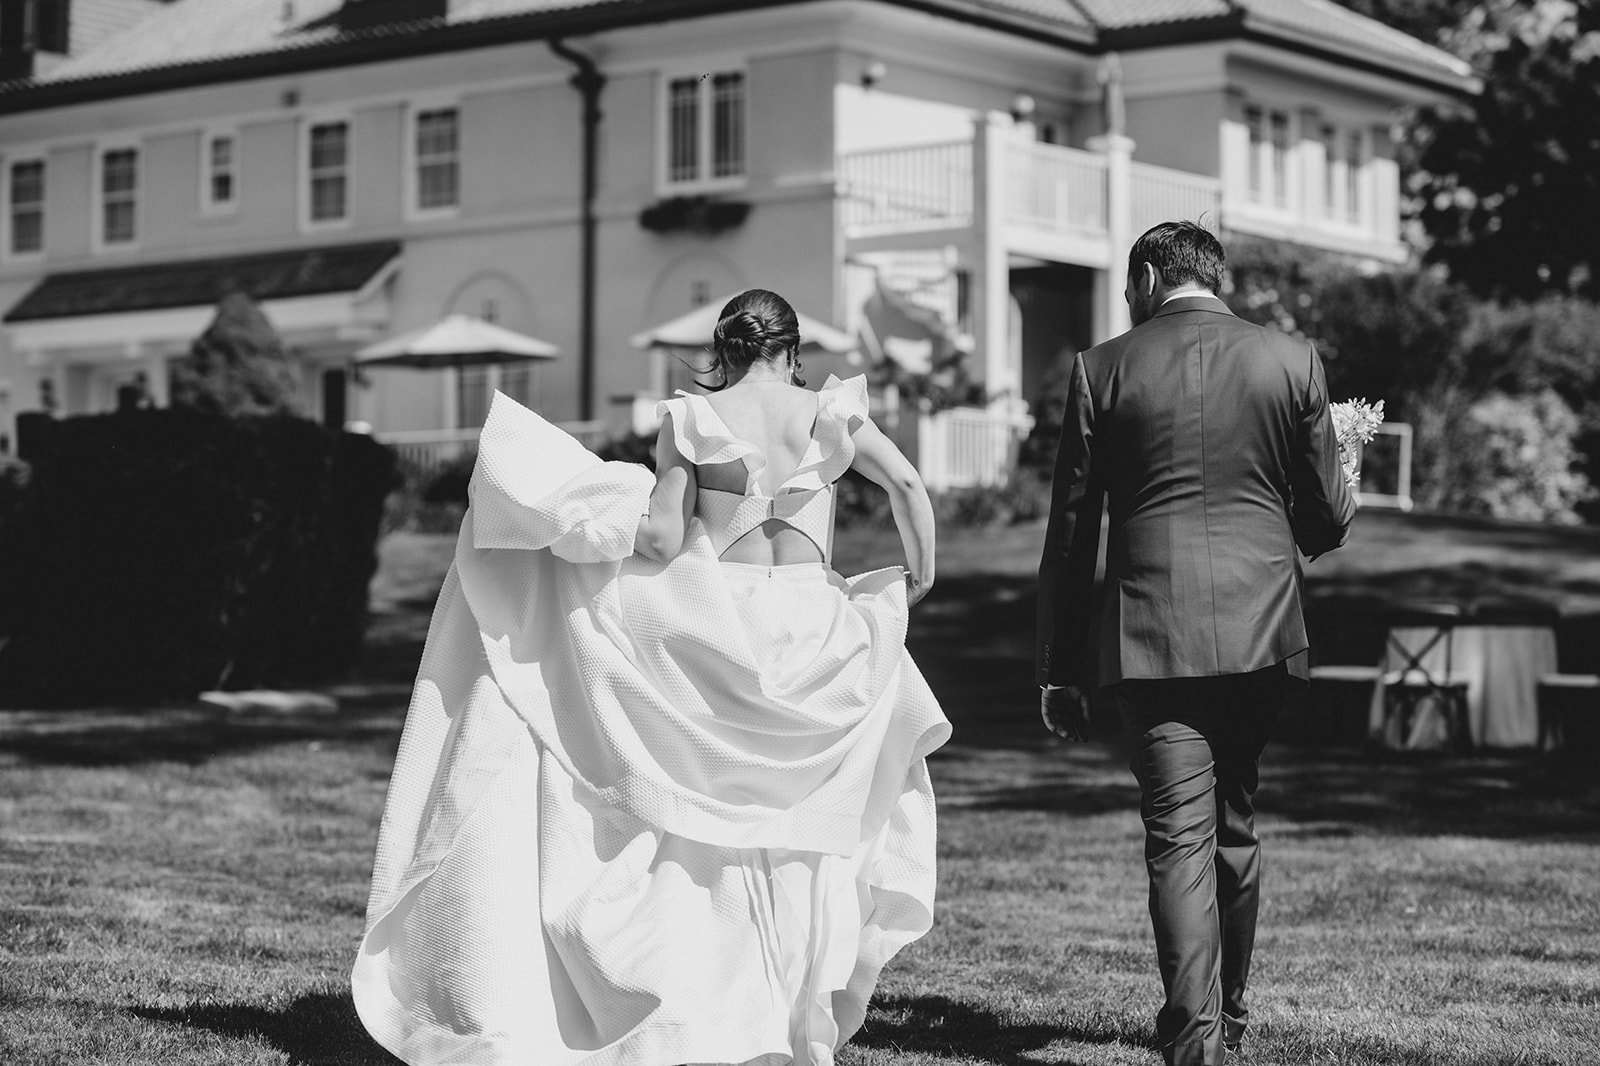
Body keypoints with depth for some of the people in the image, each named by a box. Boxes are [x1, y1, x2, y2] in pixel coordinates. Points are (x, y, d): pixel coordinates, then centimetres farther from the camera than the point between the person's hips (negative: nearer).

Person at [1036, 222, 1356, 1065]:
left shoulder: (1103, 370, 0)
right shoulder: (1291, 361, 3)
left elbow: (1070, 530, 1)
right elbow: (1326, 520, 8)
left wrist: (1058, 668, 6)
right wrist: (1330, 513, 34)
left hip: (1151, 633, -3)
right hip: (1261, 631, 3)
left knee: (1178, 832, -2)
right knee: (1234, 822, 18)